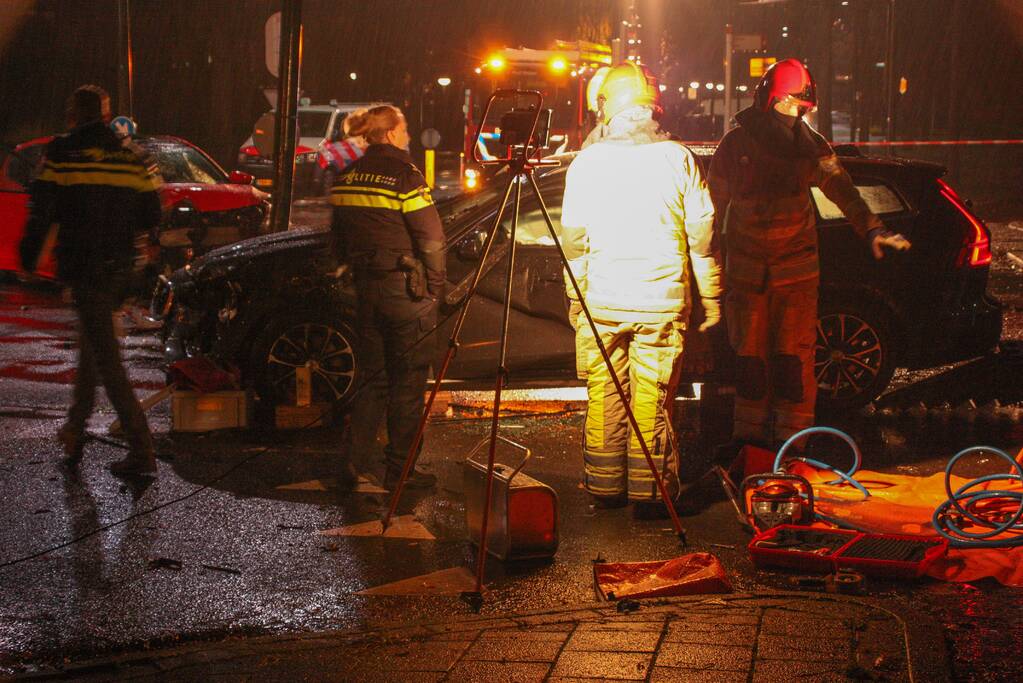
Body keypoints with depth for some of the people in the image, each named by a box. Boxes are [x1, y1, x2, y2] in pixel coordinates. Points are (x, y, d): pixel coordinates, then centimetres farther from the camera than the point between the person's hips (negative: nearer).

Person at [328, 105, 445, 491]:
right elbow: (432, 239, -13)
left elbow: (339, 242, 14)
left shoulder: (347, 178, 8)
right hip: (406, 288, -6)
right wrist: (435, 287, -2)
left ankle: (351, 461, 6)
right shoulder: (405, 175, -13)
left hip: (366, 286, 6)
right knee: (409, 381, 4)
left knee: (374, 378, 15)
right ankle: (399, 469, 8)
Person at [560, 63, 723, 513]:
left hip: (601, 302, 1)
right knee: (653, 400, 3)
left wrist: (576, 298, 14)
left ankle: (604, 488, 16)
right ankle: (650, 493, 6)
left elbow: (573, 239, 3)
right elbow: (702, 235, -1)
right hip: (663, 302, -1)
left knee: (603, 397, 9)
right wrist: (711, 298, 7)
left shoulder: (586, 162, 0)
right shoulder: (678, 158, -3)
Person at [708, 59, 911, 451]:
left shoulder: (811, 145, 3)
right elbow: (716, 199, 6)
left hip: (796, 269, 0)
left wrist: (871, 230, -23)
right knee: (749, 355, 8)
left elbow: (842, 191, -8)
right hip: (746, 268, 1)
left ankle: (792, 437, 4)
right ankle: (750, 432, 20)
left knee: (793, 357, -3)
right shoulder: (736, 143, 1)